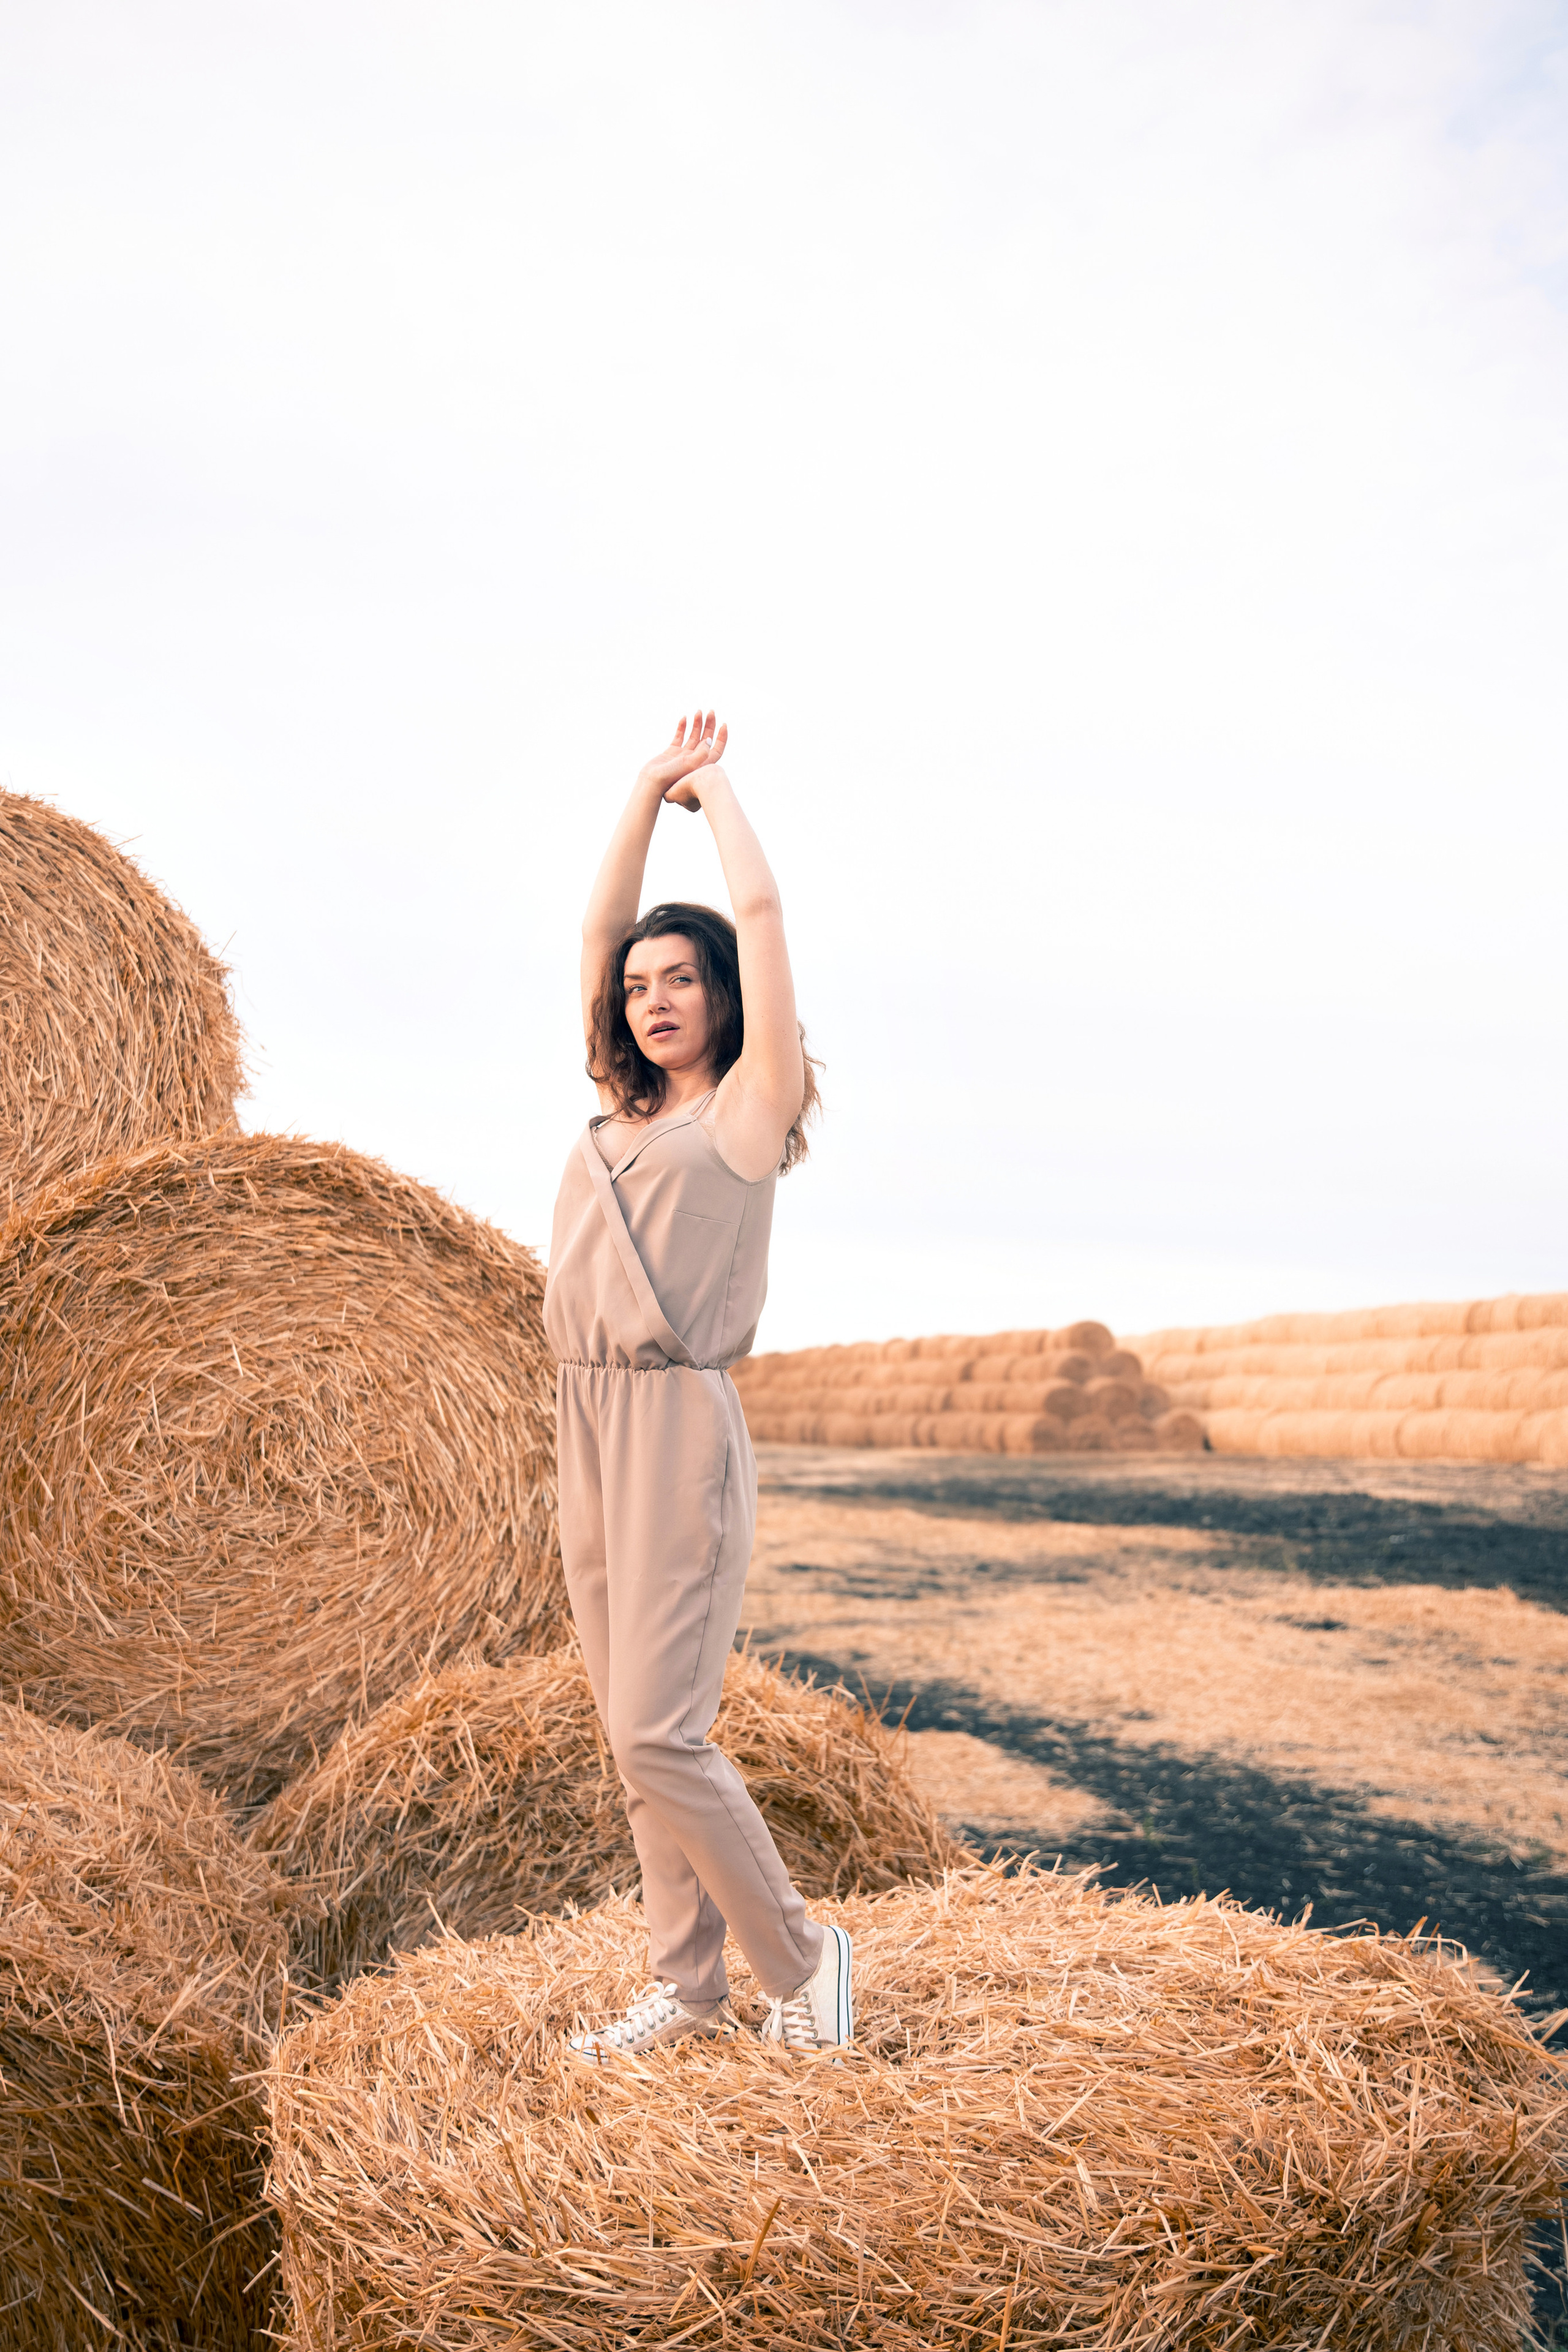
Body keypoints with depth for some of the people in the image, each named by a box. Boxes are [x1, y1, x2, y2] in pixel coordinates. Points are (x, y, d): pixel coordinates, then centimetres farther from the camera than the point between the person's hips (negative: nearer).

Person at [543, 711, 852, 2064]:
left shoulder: (748, 1106, 0)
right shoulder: (620, 1109, 16)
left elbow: (761, 909, -2)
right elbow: (600, 927, 18)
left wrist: (715, 785, 13)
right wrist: (650, 787, 20)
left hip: (680, 1427, -7)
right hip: (586, 1426, 7)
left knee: (658, 1734, -9)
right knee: (634, 1738, 10)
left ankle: (800, 1954, 10)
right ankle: (690, 1988, 21)